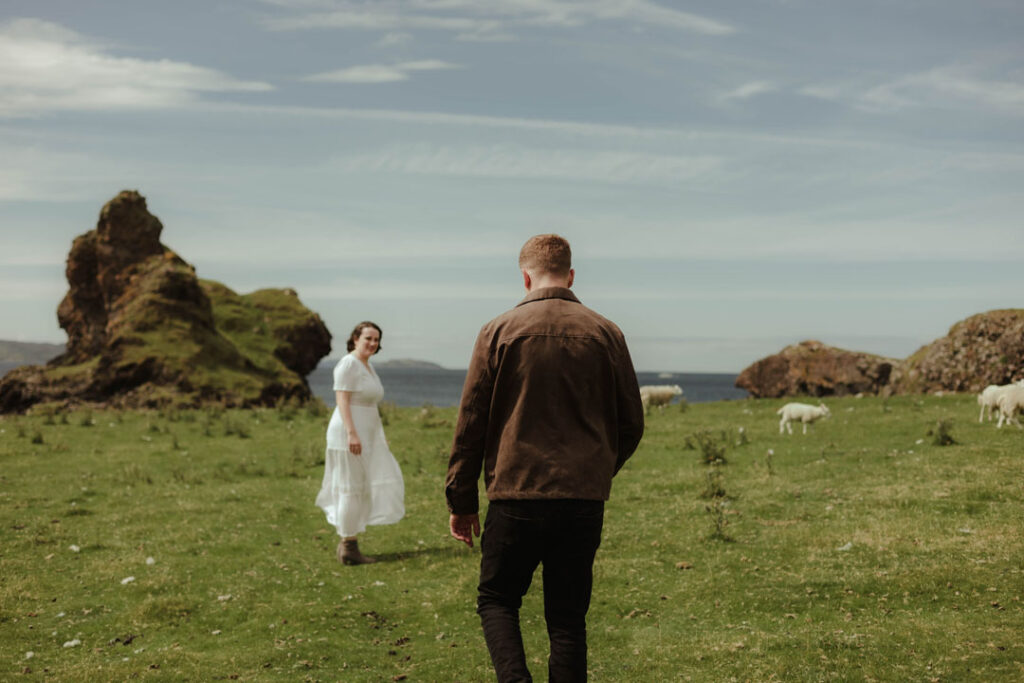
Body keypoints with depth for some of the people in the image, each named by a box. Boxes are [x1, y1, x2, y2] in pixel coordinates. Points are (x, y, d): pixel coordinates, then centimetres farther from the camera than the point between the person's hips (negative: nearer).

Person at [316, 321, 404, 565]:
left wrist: (380, 434, 22)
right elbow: (342, 400, -18)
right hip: (350, 434, -10)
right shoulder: (348, 364, -11)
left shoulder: (367, 366, 17)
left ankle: (348, 541, 14)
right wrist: (352, 433, -26)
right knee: (352, 488, -4)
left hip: (366, 435, 10)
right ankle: (348, 547, 4)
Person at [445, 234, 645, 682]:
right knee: (568, 618, 12)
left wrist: (461, 500, 7)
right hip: (585, 500, 2)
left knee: (496, 599, 14)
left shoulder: (499, 332, -1)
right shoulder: (605, 333, 5)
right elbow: (631, 423, 9)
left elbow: (471, 423, -1)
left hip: (516, 496, -2)